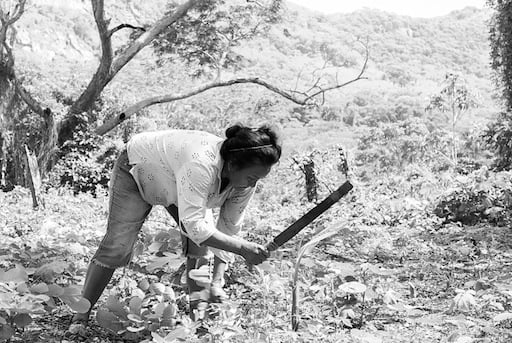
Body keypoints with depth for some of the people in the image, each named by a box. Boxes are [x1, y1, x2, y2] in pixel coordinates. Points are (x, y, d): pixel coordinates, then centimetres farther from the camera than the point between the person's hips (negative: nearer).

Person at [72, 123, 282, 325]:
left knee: (202, 241, -8)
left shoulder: (245, 180, -22)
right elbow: (193, 224, -48)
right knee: (117, 247, -10)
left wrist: (217, 280, -20)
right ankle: (80, 317, 1)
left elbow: (229, 229, -14)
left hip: (175, 179, 7)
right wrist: (243, 248, -48)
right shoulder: (201, 164, -47)